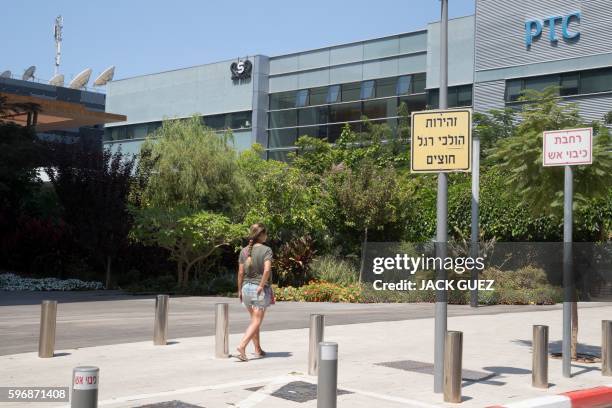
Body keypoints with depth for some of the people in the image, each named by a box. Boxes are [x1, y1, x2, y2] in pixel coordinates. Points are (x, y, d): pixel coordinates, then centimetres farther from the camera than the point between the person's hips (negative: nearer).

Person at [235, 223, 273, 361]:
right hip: (261, 290, -5)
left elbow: (241, 272, 4)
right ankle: (242, 346, -15)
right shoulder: (266, 250, -10)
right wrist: (261, 286, -12)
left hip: (246, 288, 5)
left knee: (254, 320, 18)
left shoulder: (244, 251, 3)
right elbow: (267, 269, -23)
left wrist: (239, 290, 12)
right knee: (256, 322, 0)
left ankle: (258, 349, 25)